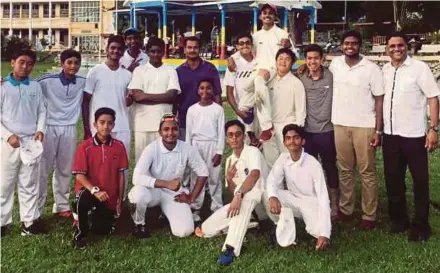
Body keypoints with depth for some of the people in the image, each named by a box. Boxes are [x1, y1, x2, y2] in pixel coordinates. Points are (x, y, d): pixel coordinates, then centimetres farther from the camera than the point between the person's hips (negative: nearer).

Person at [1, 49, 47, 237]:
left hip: (31, 142, 3)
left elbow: (42, 111, 11)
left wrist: (40, 130, -6)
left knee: (29, 184, 9)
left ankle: (29, 221, 16)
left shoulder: (35, 87, 7)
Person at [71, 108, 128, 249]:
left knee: (103, 231, 3)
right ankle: (80, 233, -11)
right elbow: (79, 175, -13)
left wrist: (120, 200, 0)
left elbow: (120, 175, 1)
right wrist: (95, 190, -28)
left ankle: (96, 215, 39)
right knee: (83, 198, -37)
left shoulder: (119, 146, -3)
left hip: (110, 198, 3)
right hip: (89, 191, -3)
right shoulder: (85, 146, -10)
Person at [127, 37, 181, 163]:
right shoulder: (139, 70, 7)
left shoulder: (171, 72, 8)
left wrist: (145, 96, -8)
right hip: (143, 124, 0)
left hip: (164, 123, 0)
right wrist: (162, 98, -8)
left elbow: (172, 96, -5)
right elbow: (137, 96, -5)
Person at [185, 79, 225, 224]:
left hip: (212, 145, -1)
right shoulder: (192, 109, 3)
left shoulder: (218, 109, 0)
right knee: (196, 178, 6)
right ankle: (195, 209, 13)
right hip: (196, 145, 2)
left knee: (214, 178, 3)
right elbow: (188, 132, 6)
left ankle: (217, 208, 10)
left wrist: (219, 151, -6)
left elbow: (221, 131, -1)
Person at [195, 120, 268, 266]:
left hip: (260, 200, -6)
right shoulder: (229, 160, 8)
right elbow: (233, 191, 8)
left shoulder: (253, 151, -14)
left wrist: (238, 195, -44)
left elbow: (255, 175, -34)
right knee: (205, 229, -9)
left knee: (246, 194, -43)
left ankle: (231, 248, -45)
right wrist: (229, 179, -14)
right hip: (244, 202, 7)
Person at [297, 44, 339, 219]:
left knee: (330, 168, 8)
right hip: (307, 131, 2)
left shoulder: (331, 76, -7)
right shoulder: (300, 78, 0)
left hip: (327, 130, -2)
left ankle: (334, 205, 21)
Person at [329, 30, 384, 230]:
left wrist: (378, 131, -11)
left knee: (367, 172, 3)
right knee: (345, 170, 13)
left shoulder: (371, 68, -8)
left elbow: (379, 100, -7)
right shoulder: (335, 64, 3)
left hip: (365, 126, -4)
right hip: (340, 125, 4)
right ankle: (345, 209, 24)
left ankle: (369, 215, 11)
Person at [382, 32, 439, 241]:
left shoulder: (420, 68, -7)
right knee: (393, 180, 13)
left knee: (420, 181, 4)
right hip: (390, 134, 5)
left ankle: (420, 225, 15)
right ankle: (398, 220, 28)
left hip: (414, 134, -5)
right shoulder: (384, 71, 7)